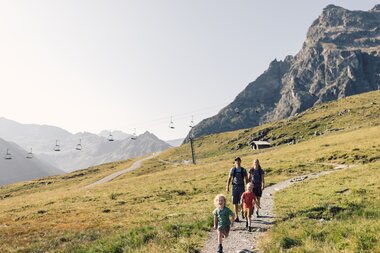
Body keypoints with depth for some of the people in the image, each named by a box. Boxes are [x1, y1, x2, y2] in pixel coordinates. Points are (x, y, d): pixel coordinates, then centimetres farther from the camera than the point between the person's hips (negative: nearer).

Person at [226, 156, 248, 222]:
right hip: (235, 186, 1)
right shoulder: (232, 170, 2)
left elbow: (246, 179, 7)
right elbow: (229, 178, 7)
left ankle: (242, 211, 28)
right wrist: (227, 186, 1)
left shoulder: (243, 170, 2)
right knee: (235, 202, 2)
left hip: (241, 186, -1)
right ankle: (236, 216, 12)